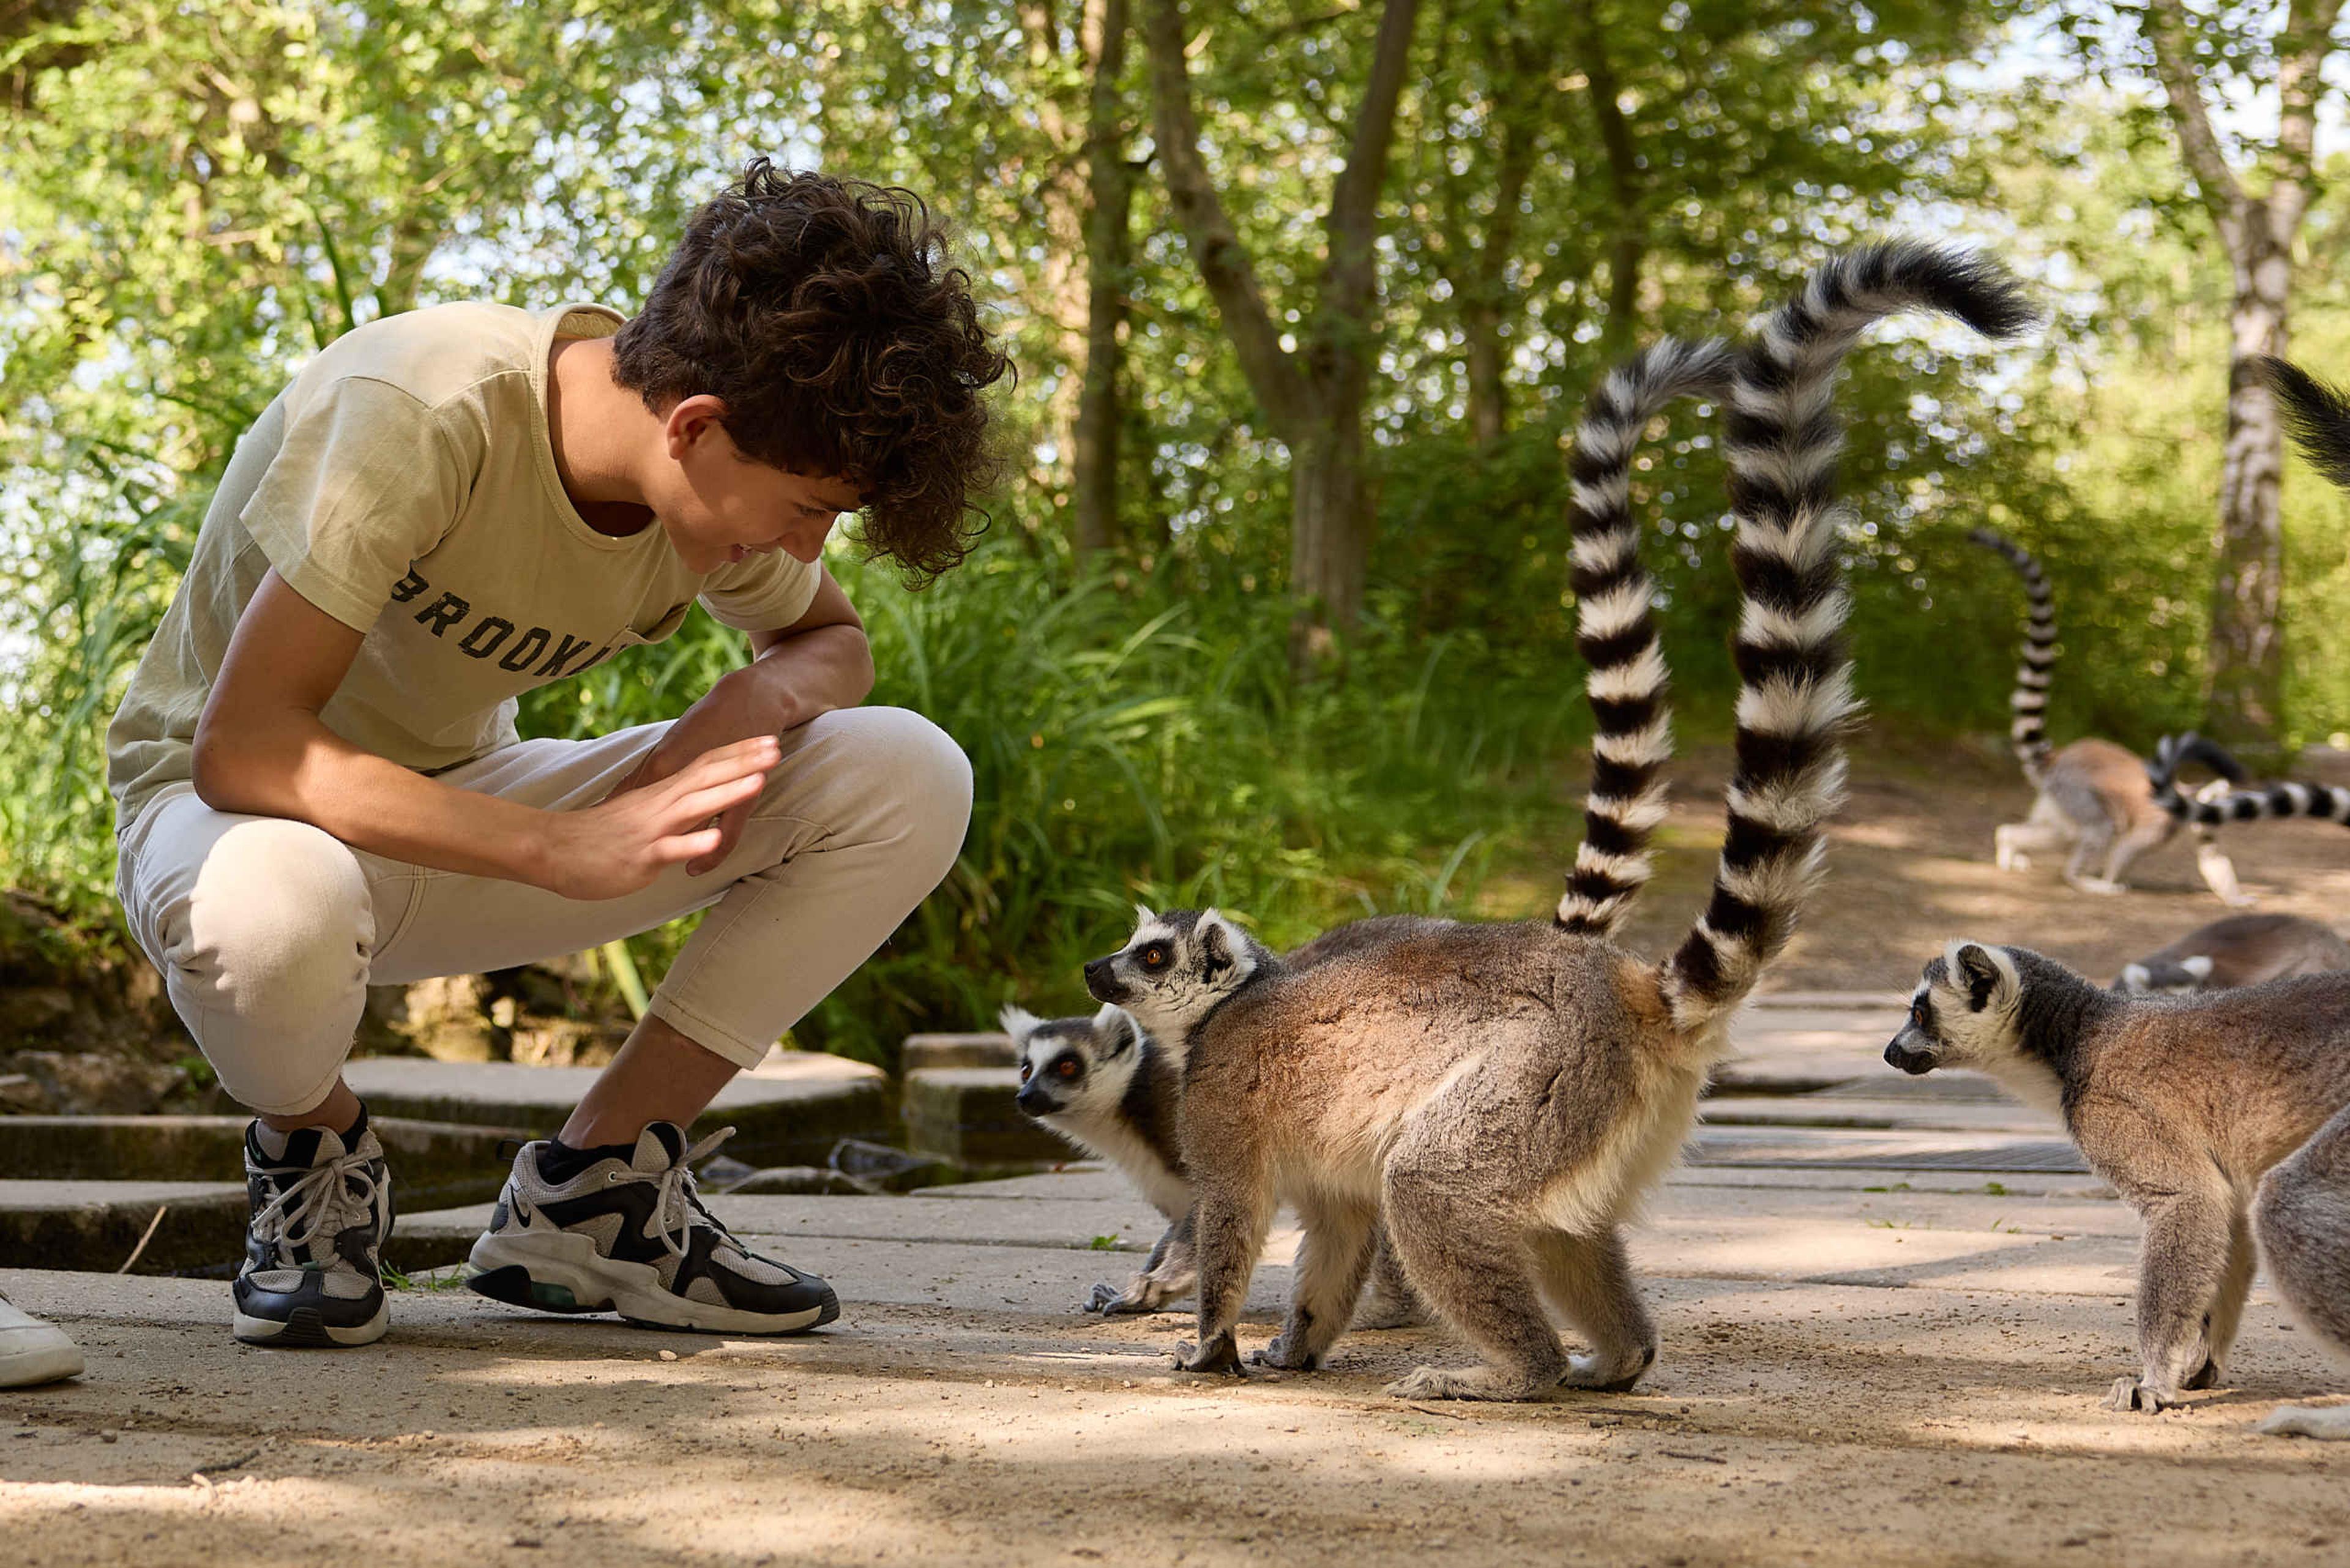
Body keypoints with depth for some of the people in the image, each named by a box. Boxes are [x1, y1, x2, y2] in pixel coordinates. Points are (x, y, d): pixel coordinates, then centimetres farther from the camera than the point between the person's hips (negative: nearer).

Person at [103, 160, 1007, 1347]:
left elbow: (833, 638, 10)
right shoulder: (420, 412, -31)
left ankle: (588, 1191, -2)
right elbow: (242, 746, -34)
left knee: (908, 781, -14)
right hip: (237, 806, -6)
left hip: (459, 792, 6)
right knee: (273, 910, -45)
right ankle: (314, 1153, -7)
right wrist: (562, 846, -41)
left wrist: (766, 692, -16)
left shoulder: (720, 472, -11)